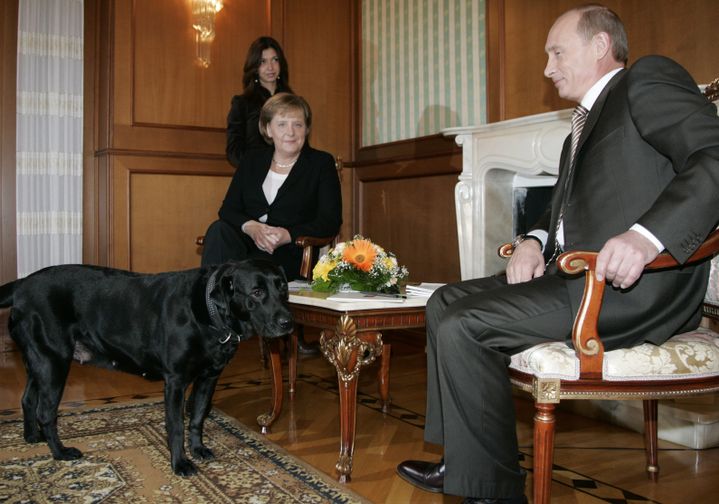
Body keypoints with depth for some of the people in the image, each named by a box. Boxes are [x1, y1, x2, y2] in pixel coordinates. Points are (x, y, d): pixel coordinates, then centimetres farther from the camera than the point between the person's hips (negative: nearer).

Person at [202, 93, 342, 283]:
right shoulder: (251, 159, 18)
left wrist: (288, 235, -18)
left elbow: (331, 222, -2)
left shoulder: (322, 163, 8)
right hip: (248, 242, 4)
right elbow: (227, 209, 10)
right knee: (219, 230, -30)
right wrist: (250, 226, -14)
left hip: (291, 253, -3)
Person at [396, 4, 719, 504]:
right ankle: (462, 461, 12)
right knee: (446, 302, 9)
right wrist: (534, 241, 3)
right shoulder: (586, 126, 26)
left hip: (637, 284, -10)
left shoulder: (648, 79, -3)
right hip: (575, 275, 10)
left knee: (464, 325, -19)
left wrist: (647, 235, -32)